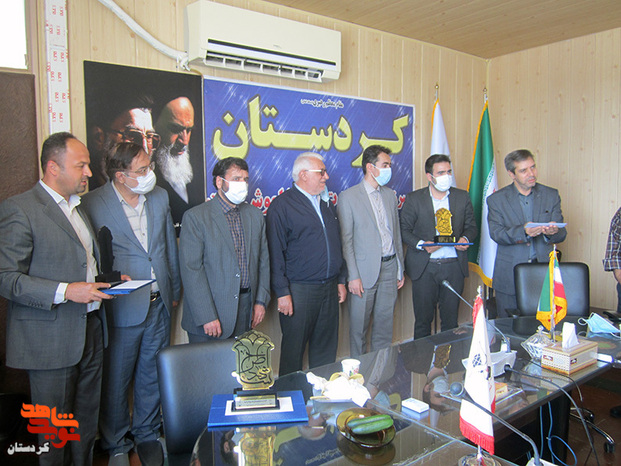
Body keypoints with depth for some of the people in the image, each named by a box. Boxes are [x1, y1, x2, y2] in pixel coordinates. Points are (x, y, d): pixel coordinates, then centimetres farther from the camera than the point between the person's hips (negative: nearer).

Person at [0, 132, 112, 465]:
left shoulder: (77, 207, 15)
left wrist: (104, 281, 9)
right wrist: (64, 291, -25)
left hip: (90, 330, 7)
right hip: (51, 340, -7)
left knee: (87, 421, 17)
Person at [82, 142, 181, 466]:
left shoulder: (160, 197, 3)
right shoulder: (93, 204, -12)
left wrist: (174, 290, 14)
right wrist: (110, 283, -11)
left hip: (159, 305, 4)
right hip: (121, 308, -4)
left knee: (152, 375, 18)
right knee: (115, 381, 11)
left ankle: (147, 434, 39)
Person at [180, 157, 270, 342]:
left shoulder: (255, 215, 9)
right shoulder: (195, 217, -7)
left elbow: (263, 259, 13)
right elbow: (191, 269, -11)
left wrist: (261, 300, 6)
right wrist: (207, 317, -15)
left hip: (246, 310, 4)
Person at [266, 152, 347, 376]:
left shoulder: (327, 203, 13)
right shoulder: (282, 205, -8)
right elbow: (275, 253, -11)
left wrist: (340, 280, 16)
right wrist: (282, 292, -14)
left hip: (329, 288, 6)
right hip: (299, 290, -6)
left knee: (326, 348, 15)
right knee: (294, 349, 6)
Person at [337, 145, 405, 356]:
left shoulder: (390, 195, 11)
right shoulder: (348, 197, -7)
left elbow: (396, 234, 15)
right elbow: (346, 240, -9)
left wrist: (400, 268, 13)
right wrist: (353, 276, -13)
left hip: (389, 268, 5)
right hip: (365, 270, -5)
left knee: (385, 325, 14)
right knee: (359, 328, 6)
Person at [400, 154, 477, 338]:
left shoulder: (462, 197, 8)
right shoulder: (414, 199, 0)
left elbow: (471, 226, 15)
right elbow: (404, 229, 0)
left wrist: (466, 238, -7)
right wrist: (422, 245, -16)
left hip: (454, 266, 2)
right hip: (424, 267, -2)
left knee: (451, 319, 11)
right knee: (423, 319, 6)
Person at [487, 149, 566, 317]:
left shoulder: (551, 195, 8)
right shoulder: (496, 199, 2)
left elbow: (562, 233, 4)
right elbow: (496, 233, -9)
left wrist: (552, 233, -20)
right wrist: (523, 232, -27)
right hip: (509, 277, -1)